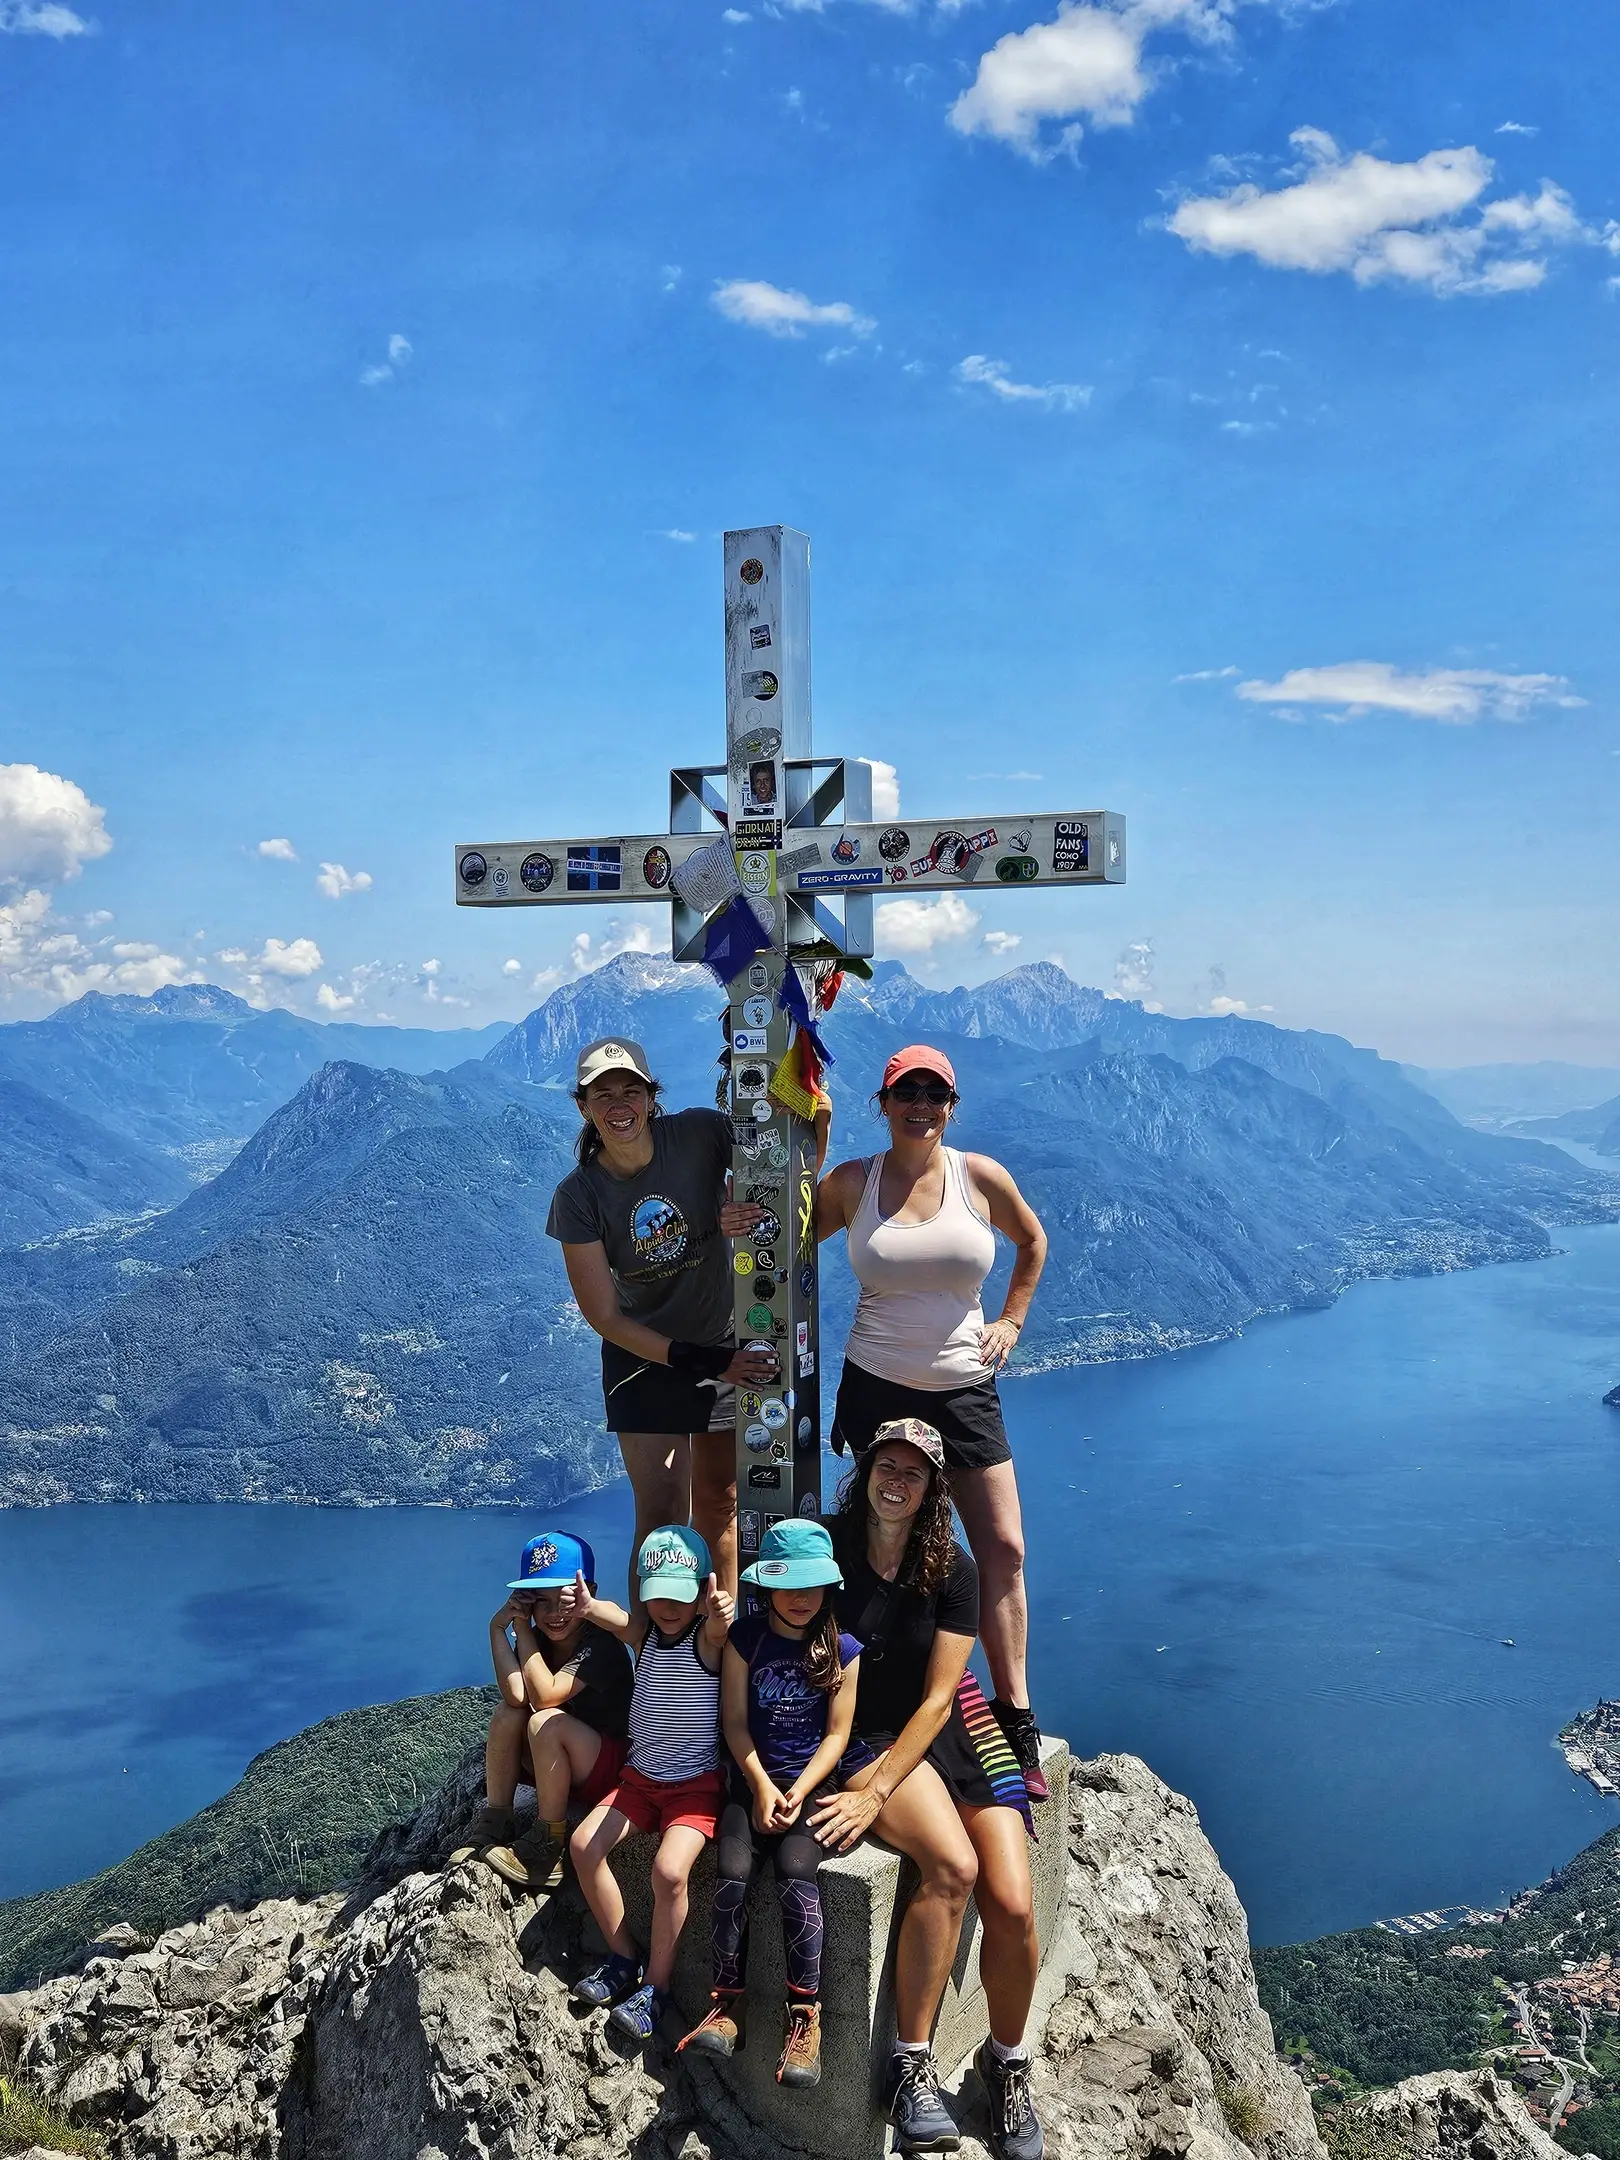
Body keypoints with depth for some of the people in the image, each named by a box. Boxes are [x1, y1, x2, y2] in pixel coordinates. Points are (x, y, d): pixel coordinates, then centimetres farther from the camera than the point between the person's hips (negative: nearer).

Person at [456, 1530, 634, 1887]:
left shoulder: (600, 1644, -21)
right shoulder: (536, 1639, -3)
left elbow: (544, 1695, -32)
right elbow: (516, 1694, -22)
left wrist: (522, 1629, -25)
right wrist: (499, 1627, -25)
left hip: (611, 1768, -6)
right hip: (557, 1769, 6)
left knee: (546, 1722, -30)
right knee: (509, 1710, -17)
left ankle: (547, 1848, -18)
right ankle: (493, 1823, -7)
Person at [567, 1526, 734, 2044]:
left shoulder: (708, 1639, -12)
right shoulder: (645, 1633, 0)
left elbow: (717, 1627, -39)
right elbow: (618, 1618, -24)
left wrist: (721, 1615, -65)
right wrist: (590, 1608, -50)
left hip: (697, 1784, -6)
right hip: (641, 1777, 6)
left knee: (669, 1869, -25)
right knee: (585, 1844, -10)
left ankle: (655, 1986, -5)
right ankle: (623, 1957, 7)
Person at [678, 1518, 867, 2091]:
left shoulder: (842, 1650, 0)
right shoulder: (744, 1639, 3)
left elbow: (836, 1734, 0)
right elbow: (735, 1722, 1)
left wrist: (799, 1791, -12)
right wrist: (763, 1787, -11)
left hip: (817, 1781, -1)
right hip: (758, 1779, 2)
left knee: (794, 1868, -27)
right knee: (732, 1870, -23)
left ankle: (804, 2016, -19)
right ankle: (727, 2004, -12)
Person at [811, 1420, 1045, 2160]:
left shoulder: (952, 1569, -5)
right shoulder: (827, 1545, -7)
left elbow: (937, 1697, -8)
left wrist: (878, 1792, -19)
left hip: (947, 1729, 3)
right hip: (863, 1736, -2)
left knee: (1012, 1904, -15)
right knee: (952, 1865, -31)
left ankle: (1006, 2062, 13)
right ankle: (910, 2063, -15)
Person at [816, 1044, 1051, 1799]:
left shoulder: (981, 1176, -1)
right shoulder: (851, 1183, -1)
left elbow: (1032, 1241, 16)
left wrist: (1011, 1320, 10)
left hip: (965, 1390, 1)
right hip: (877, 1389, -1)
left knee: (1003, 1549, -1)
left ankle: (1015, 1718, 9)